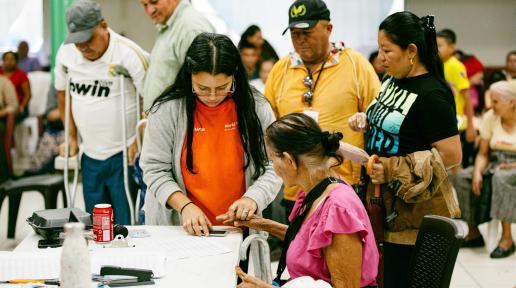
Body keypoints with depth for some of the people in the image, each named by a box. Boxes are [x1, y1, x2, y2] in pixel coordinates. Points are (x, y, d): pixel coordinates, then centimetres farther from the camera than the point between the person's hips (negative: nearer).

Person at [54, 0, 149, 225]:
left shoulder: (128, 54, -16)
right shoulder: (65, 53, 1)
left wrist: (140, 140, -13)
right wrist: (72, 137, 14)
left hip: (125, 155, -5)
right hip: (90, 155, 6)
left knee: (127, 224, -3)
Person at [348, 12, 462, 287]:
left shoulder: (431, 95, -18)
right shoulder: (392, 81, 8)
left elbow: (451, 155, -21)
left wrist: (393, 170, -25)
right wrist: (365, 121, 3)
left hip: (414, 209, -8)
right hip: (384, 203, 8)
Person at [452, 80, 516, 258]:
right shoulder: (490, 118, 4)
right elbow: (483, 153, 6)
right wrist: (478, 172, -13)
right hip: (495, 164, 6)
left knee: (501, 177, -38)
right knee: (461, 177, -18)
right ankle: (473, 232, -7)